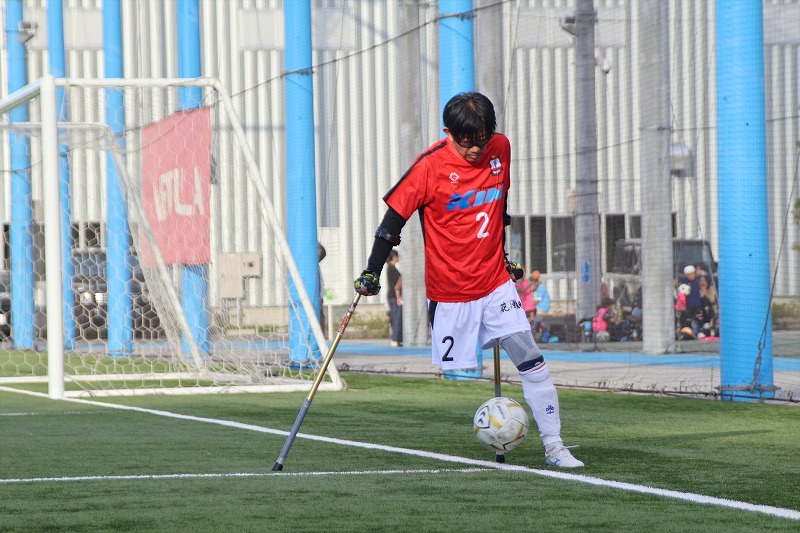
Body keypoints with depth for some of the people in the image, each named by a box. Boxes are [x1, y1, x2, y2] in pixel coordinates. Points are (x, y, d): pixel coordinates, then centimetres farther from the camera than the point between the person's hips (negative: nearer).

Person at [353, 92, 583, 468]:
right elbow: (395, 215, -8)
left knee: (531, 359, -6)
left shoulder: (500, 149, 2)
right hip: (449, 292, -3)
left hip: (495, 283, 3)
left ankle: (553, 446, -2)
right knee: (455, 373, 0)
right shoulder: (431, 166, -13)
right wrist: (372, 272, -13)